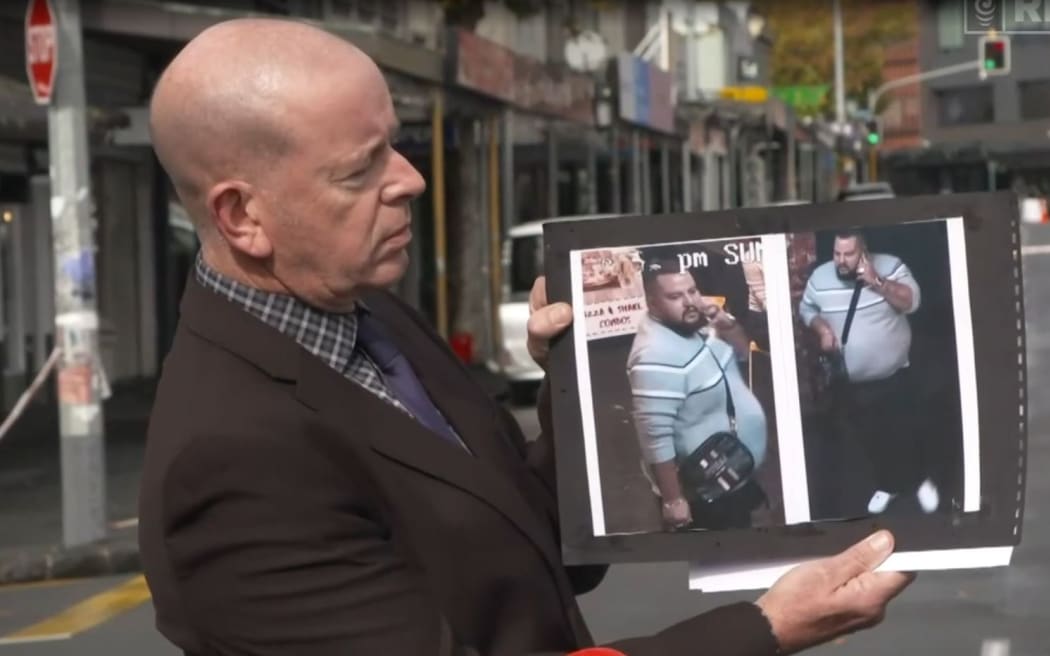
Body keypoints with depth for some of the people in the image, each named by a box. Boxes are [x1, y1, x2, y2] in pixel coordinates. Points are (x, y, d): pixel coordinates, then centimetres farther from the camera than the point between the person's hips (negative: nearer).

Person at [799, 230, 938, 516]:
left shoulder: (890, 266, -13)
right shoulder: (820, 277, -7)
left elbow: (912, 302, -23)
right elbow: (806, 308, 7)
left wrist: (877, 282, -32)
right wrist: (821, 329, -12)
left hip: (893, 378, -2)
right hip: (849, 383, 2)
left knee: (904, 434, 7)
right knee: (869, 438, 15)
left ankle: (919, 481, 33)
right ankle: (888, 484, 37)